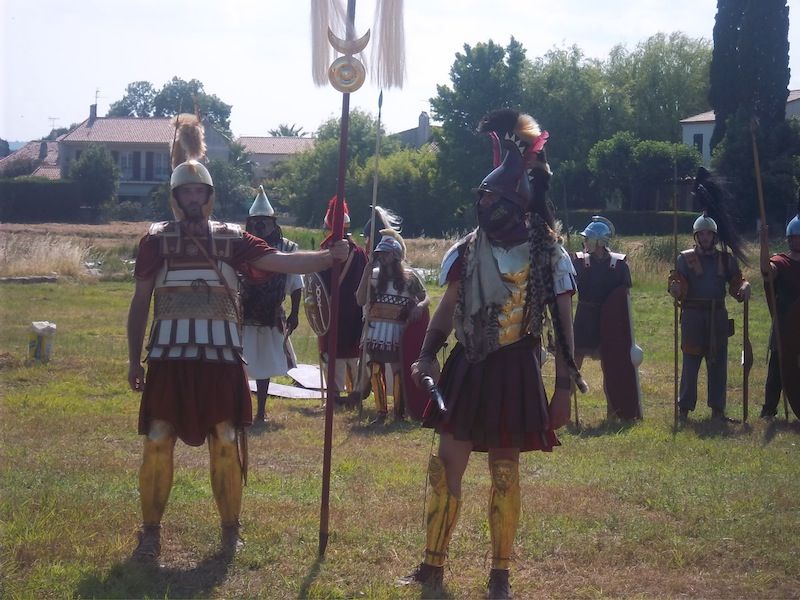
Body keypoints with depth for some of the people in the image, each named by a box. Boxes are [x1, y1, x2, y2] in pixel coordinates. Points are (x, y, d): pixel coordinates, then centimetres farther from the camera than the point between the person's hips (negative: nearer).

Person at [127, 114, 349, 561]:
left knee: (226, 442, 3)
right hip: (170, 356, 0)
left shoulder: (230, 239, 6)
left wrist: (327, 257, -18)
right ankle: (151, 532, 10)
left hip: (221, 356, 1)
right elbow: (140, 302, 7)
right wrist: (134, 359, 4)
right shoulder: (157, 241, 5)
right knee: (157, 443, -1)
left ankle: (231, 529, 16)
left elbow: (281, 262, -4)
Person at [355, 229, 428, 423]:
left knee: (398, 370, -4)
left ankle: (399, 413, 5)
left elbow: (425, 297, 9)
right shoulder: (374, 275, 6)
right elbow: (360, 301, -2)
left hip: (398, 333, -3)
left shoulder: (409, 277, 1)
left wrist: (420, 306, -14)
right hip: (376, 332, 3)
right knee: (376, 371, 2)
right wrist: (366, 274, -7)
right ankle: (381, 412, 11)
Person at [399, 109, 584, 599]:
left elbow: (563, 327, -3)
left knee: (505, 473, 4)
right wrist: (427, 358, -6)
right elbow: (447, 312, 9)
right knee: (446, 466, 5)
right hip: (467, 367, 4)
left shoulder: (550, 257, -6)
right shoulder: (465, 253, 4)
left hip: (514, 372, -4)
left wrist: (565, 387, -7)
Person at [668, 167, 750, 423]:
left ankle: (717, 409, 13)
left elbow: (735, 281, 7)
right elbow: (677, 280, -8)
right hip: (693, 315, -3)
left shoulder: (726, 258, 8)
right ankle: (684, 409, 3)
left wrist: (743, 288, -16)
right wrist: (675, 288, -31)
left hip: (718, 315, 3)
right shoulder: (686, 258, 0)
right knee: (690, 363, -2)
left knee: (718, 363, 6)